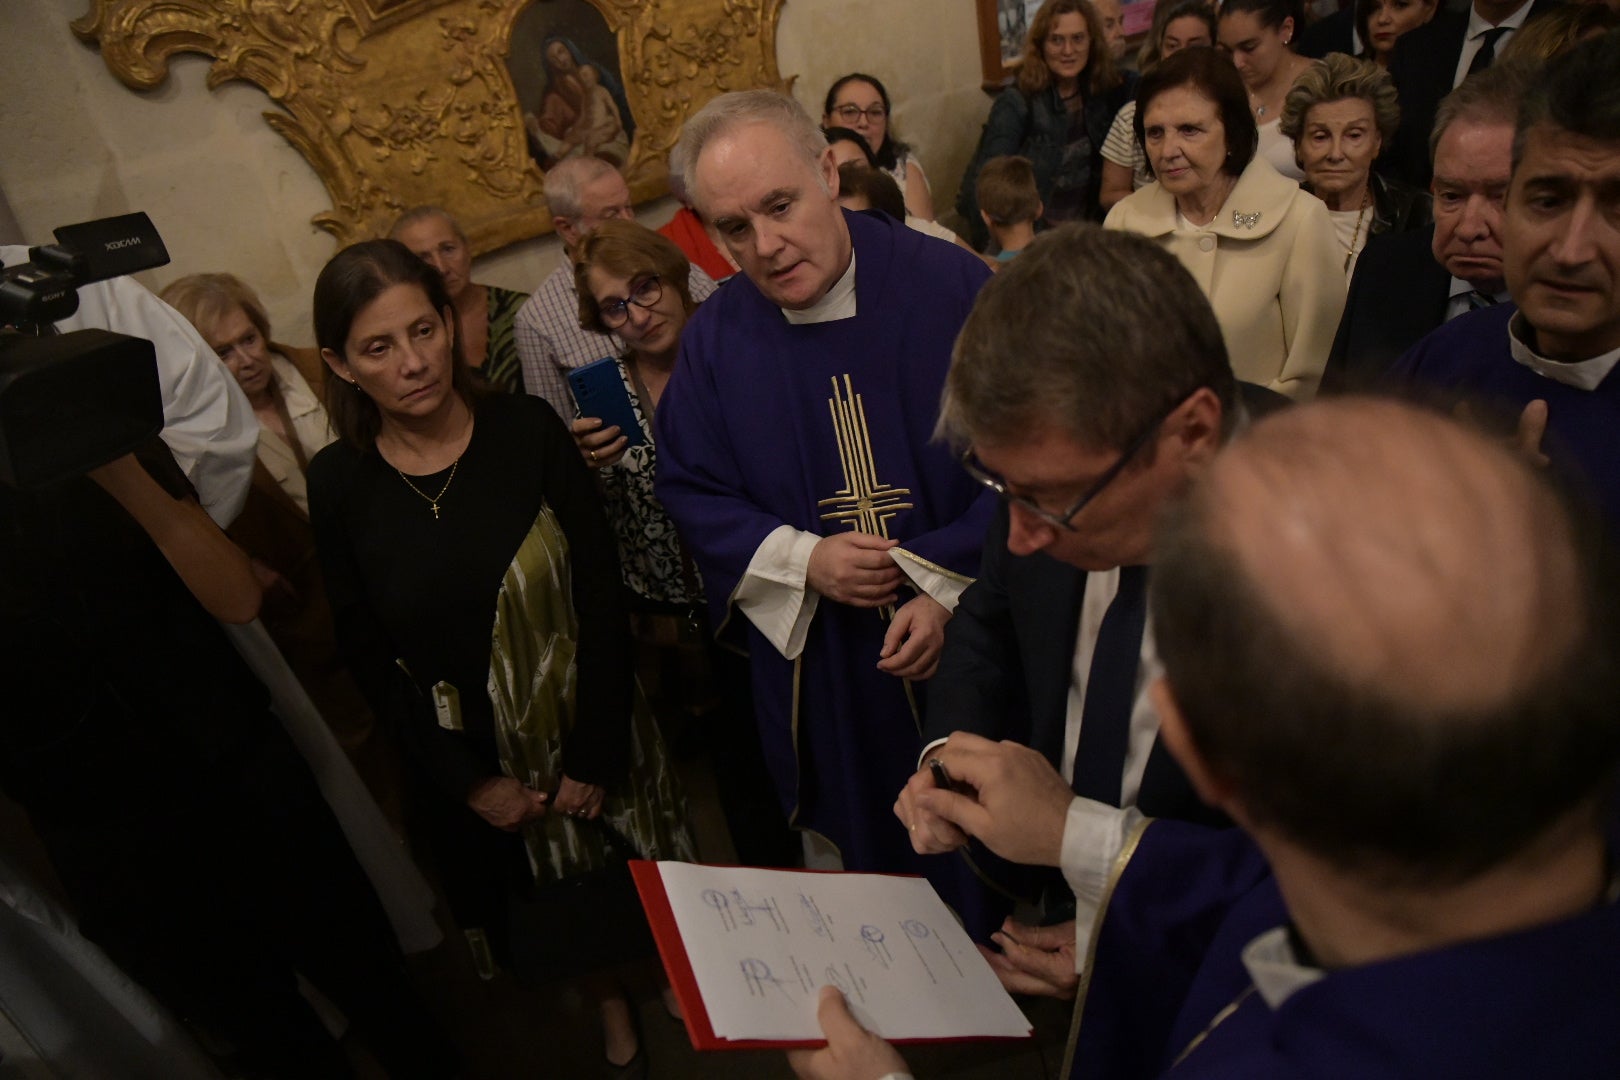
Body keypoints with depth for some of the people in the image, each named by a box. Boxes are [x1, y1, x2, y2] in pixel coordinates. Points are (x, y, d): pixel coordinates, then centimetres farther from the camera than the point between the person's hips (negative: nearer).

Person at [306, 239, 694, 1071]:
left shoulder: (528, 431, -16)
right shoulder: (338, 483, -12)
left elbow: (600, 597, -13)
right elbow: (368, 656, -5)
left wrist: (596, 756, -13)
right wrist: (469, 781, -7)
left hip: (588, 734, -1)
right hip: (468, 761, 1)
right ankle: (609, 1003, 53)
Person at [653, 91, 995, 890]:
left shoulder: (952, 288, -13)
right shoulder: (715, 338, -4)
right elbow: (690, 491, 4)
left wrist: (950, 588, -19)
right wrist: (802, 559, -12)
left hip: (973, 646, -1)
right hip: (821, 669, 2)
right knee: (873, 860, 19)